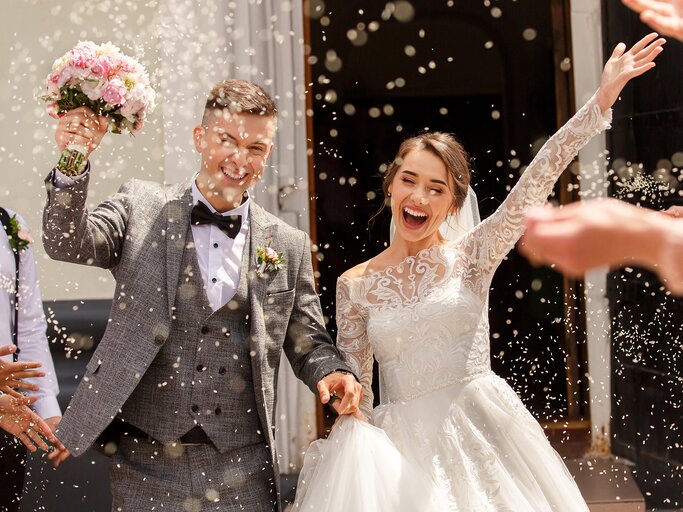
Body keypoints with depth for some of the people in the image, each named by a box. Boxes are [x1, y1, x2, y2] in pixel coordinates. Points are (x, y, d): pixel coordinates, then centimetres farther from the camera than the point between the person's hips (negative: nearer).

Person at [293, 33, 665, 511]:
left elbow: (533, 186, -11)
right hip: (401, 440, 1)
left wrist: (602, 99, -18)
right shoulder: (355, 284, 4)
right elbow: (354, 387, 7)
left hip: (479, 430, -1)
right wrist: (357, 455, -5)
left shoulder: (470, 256, 0)